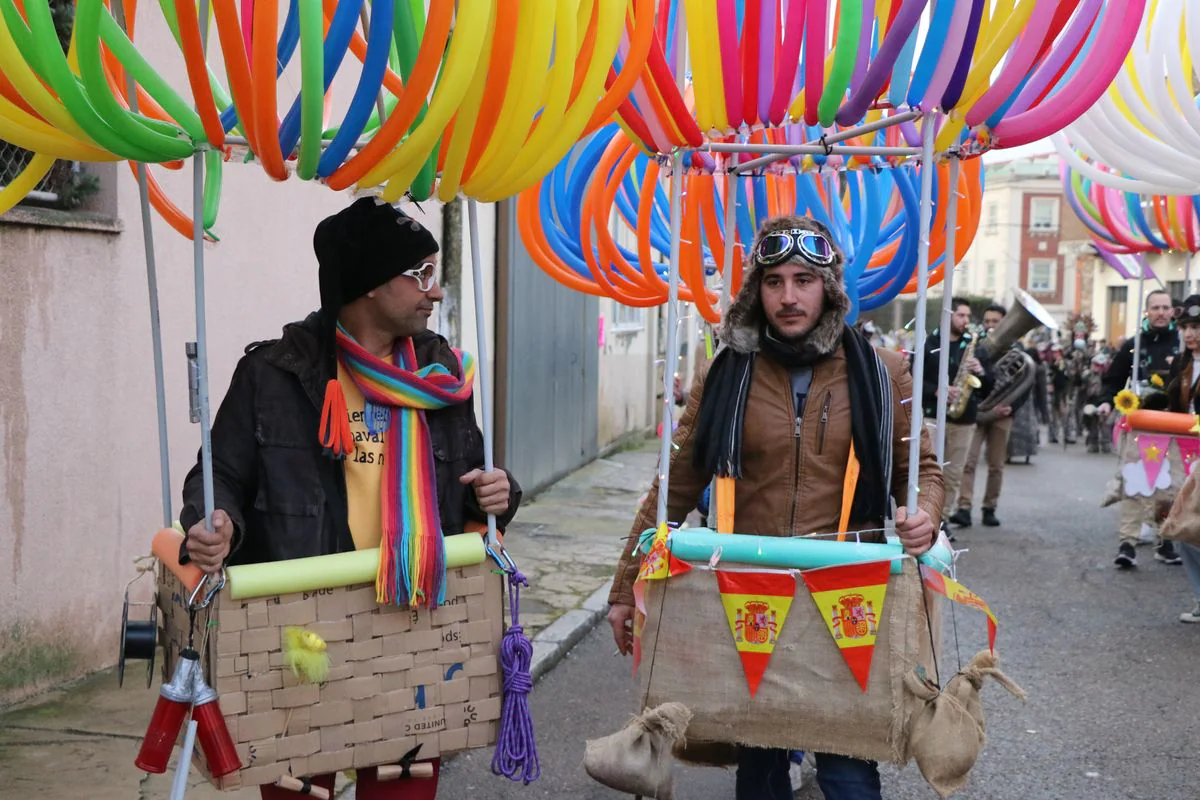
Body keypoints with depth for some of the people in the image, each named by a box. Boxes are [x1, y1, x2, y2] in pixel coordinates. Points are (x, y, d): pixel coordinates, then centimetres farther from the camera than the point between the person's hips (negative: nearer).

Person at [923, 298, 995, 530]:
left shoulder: (975, 347, 11)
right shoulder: (928, 344, 2)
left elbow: (989, 387, 10)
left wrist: (981, 371, -11)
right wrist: (936, 391, -16)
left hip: (964, 419, 3)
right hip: (933, 416, -3)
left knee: (953, 475, 6)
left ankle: (944, 516, 15)